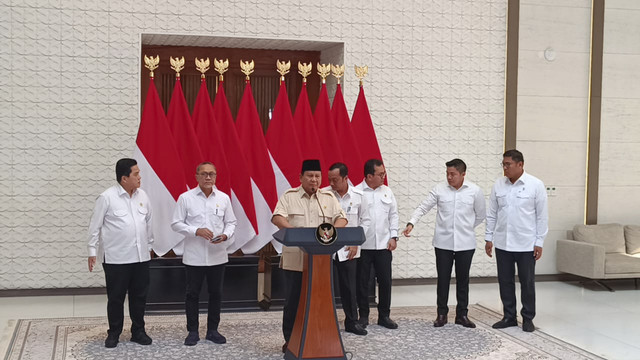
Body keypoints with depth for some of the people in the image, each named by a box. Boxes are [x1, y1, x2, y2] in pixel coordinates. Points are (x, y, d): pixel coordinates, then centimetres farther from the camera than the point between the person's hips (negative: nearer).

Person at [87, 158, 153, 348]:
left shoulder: (142, 196, 6)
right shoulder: (107, 197, -9)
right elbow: (95, 226, -4)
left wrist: (149, 245, 19)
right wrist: (92, 251, -4)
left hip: (141, 256, 5)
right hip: (116, 258, -5)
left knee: (139, 296, 11)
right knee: (115, 297, 5)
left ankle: (138, 331, 24)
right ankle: (113, 333, 19)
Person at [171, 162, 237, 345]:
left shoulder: (224, 198, 5)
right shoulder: (186, 198, -2)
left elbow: (231, 222, 9)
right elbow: (176, 223, -2)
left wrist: (225, 235, -12)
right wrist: (196, 231, -16)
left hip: (217, 256, 2)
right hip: (194, 256, -2)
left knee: (216, 293, 9)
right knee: (192, 294, 6)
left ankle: (212, 330, 22)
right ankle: (193, 332, 18)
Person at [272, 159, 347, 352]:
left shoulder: (329, 197, 11)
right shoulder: (289, 196, 2)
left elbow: (341, 218, 3)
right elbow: (277, 217, -9)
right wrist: (293, 230, -28)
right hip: (295, 259, -2)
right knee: (293, 300, 3)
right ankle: (290, 339, 15)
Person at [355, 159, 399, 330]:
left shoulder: (387, 192, 9)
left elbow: (393, 214, 14)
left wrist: (393, 237, 6)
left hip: (383, 245, 4)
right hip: (362, 245, -3)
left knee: (385, 281, 5)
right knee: (362, 281, 5)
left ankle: (384, 316, 17)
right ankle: (363, 316, 18)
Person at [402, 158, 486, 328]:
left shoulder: (475, 191, -3)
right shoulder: (439, 189, -2)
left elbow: (481, 215, 8)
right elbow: (423, 207, -3)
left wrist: (466, 228, 9)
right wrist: (411, 223, -17)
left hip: (465, 244, 0)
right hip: (443, 242, 0)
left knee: (463, 280, 10)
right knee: (443, 279, 6)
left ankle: (462, 314, 21)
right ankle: (442, 314, 18)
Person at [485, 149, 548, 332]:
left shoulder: (536, 185, -7)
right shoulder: (498, 185, 3)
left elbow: (542, 216, -4)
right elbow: (492, 214, 8)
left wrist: (539, 242, -7)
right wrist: (489, 238, 5)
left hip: (526, 245, -3)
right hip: (502, 243, 3)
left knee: (527, 282, 6)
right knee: (505, 281, 9)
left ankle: (528, 318, 19)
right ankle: (509, 316, 22)